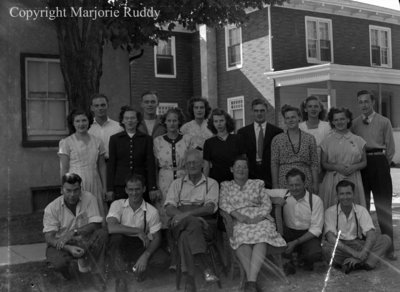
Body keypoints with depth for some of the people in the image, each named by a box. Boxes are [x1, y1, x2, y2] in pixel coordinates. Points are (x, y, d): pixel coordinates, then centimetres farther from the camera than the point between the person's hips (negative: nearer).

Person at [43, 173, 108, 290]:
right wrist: (69, 248, -32)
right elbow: (49, 238, -15)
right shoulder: (52, 208, -11)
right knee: (58, 262, -34)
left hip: (84, 242, 1)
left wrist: (73, 232, -29)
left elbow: (96, 225, -17)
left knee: (102, 234, -28)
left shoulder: (89, 198, -10)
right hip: (61, 245, -1)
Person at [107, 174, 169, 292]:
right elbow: (111, 228, -26)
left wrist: (145, 256, -24)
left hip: (141, 246, 1)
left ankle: (138, 265, 5)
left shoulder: (152, 211, -5)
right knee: (115, 237, -35)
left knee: (162, 260, -25)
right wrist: (138, 231, -26)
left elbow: (156, 238, -6)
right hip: (121, 245, -1)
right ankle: (119, 277, -22)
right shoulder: (117, 205, -9)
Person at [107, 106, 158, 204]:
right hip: (119, 185, 0)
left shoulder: (146, 139, 7)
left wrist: (152, 188, -1)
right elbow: (111, 164, 6)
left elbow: (150, 164, 5)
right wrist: (109, 189, 1)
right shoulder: (115, 139, 7)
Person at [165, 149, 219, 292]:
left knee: (185, 236, -35)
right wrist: (180, 214, -17)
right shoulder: (177, 183, 20)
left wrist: (187, 214, -19)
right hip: (179, 225, 1)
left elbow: (210, 208, -5)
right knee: (192, 222, -36)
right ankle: (206, 268, -33)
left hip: (205, 224, -1)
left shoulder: (211, 183, 13)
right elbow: (169, 208, 6)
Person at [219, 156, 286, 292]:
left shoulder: (257, 184, 23)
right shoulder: (226, 185, 23)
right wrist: (238, 215, -12)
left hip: (259, 218, 0)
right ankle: (251, 278, -45)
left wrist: (258, 217, -9)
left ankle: (251, 280, -48)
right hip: (239, 220, 0)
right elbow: (223, 204, 7)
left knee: (262, 235, -35)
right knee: (241, 235, -37)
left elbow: (267, 204, 12)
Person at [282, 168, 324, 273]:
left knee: (315, 254, -35)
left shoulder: (315, 200, -11)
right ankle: (287, 261, 3)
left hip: (308, 235, -2)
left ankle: (303, 258, 7)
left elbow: (316, 229, -12)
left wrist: (295, 242, -23)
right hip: (288, 233, 2)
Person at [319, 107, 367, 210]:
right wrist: (337, 167, -11)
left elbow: (364, 162, 11)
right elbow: (324, 163, 6)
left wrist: (354, 167, -8)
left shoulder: (358, 140, 7)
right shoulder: (327, 141, 5)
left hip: (353, 179, 1)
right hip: (333, 181, -1)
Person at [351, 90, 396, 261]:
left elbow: (390, 147, 2)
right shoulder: (354, 123, 9)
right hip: (360, 166, 2)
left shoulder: (384, 122, 3)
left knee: (384, 207, 0)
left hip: (379, 162, -2)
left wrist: (382, 163, -2)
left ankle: (388, 248, 5)